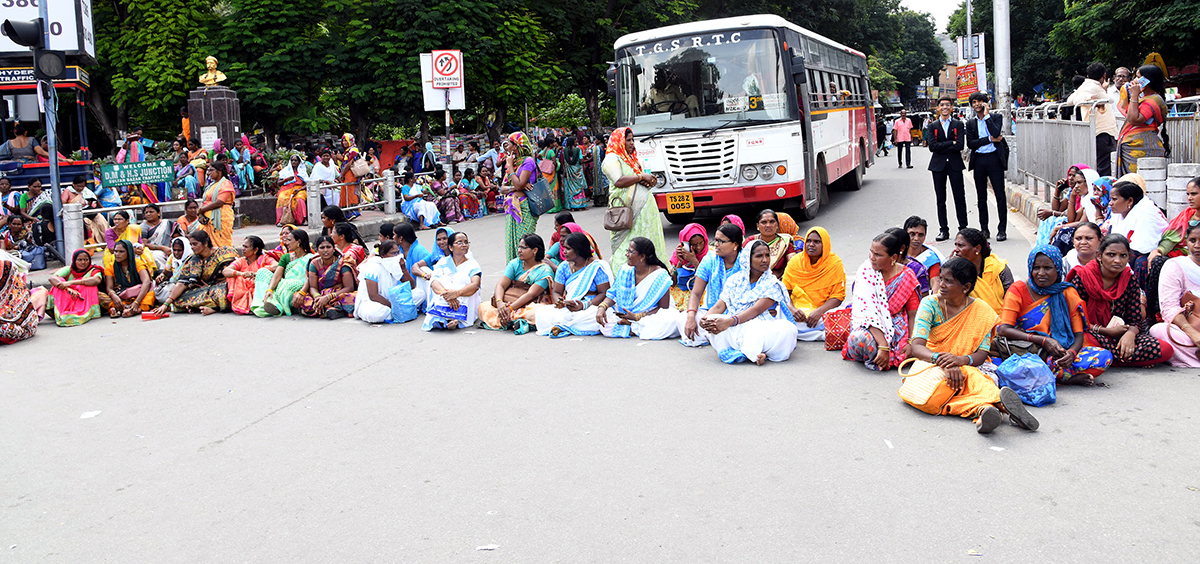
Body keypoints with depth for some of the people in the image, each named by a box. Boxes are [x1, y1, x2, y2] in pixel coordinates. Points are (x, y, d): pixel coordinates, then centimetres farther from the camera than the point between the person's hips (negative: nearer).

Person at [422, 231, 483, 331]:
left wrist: (457, 293, -32)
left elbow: (475, 285, -13)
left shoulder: (473, 265, 8)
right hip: (441, 302, 1)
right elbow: (434, 282, -5)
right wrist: (445, 293, -29)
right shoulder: (443, 262, 14)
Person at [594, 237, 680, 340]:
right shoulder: (625, 270, -1)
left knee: (671, 319, -37)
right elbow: (613, 294, 1)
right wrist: (602, 307, -22)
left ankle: (633, 328, -21)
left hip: (652, 315, -3)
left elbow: (664, 307, -16)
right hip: (626, 314, 3)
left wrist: (637, 316, -22)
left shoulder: (660, 275, -15)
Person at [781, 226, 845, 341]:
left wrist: (819, 312, -21)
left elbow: (838, 296, -5)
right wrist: (792, 309, -17)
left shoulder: (835, 263, -2)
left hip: (824, 311, -2)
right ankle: (821, 334, -21)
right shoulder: (795, 262, 4)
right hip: (798, 309, 2)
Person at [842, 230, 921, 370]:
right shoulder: (866, 271, -11)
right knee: (859, 338, -38)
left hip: (897, 326, 3)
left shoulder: (907, 276, -3)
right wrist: (883, 347, -30)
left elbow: (913, 314, -2)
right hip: (869, 326, -3)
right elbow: (868, 312, -20)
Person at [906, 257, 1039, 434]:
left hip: (966, 368, 2)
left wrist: (961, 360, -26)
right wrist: (941, 360, -35)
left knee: (972, 376, -36)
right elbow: (917, 347, -14)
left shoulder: (983, 311, 5)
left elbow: (982, 355, -3)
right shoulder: (930, 305, -1)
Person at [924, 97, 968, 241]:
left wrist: (941, 147, -10)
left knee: (959, 198, 1)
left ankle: (963, 228, 8)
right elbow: (932, 146, -6)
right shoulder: (932, 126, 8)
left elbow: (960, 145, -8)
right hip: (938, 165, 1)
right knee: (940, 199, 3)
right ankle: (943, 230, 8)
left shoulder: (958, 125, 6)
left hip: (955, 164, -1)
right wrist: (951, 143, -9)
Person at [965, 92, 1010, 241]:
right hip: (978, 160, 3)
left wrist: (986, 115, -10)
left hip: (994, 158, -3)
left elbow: (996, 133, -16)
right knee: (981, 197, 8)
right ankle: (984, 229, 14)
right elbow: (970, 143, 0)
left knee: (1000, 195, -4)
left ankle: (1002, 229, 1)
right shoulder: (971, 123, 11)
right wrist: (990, 139, -10)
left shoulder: (996, 117, 3)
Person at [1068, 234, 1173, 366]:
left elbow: (1135, 320, 5)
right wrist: (1106, 331, -15)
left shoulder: (1129, 280, 7)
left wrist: (1130, 333, -19)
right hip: (1090, 334, -5)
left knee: (1166, 350, -18)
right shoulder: (1082, 277, -6)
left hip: (1119, 336, 5)